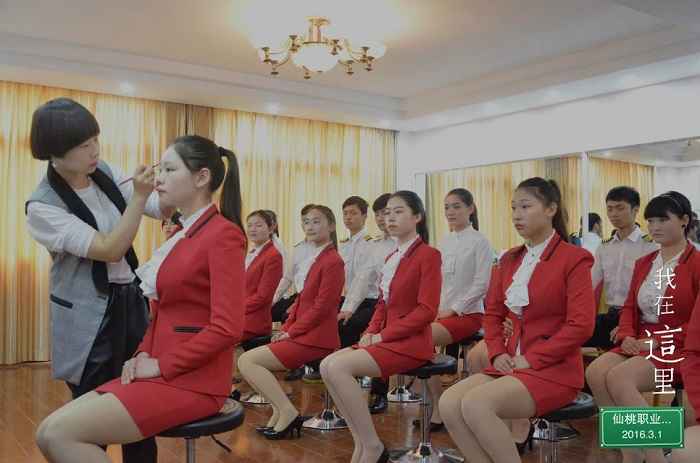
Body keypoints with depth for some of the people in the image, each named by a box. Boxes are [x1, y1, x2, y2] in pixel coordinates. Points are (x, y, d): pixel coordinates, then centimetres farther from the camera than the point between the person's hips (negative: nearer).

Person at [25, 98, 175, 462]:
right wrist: (139, 196, -28)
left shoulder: (105, 172, -1)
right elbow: (110, 250, -23)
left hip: (131, 301, 6)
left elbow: (161, 210, 1)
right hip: (88, 319, -5)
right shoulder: (43, 207, -17)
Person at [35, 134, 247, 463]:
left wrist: (161, 365, -14)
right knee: (48, 433, 2)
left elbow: (227, 328, -21)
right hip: (163, 372, 9)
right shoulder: (182, 235, 16)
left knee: (59, 434, -14)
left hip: (192, 381, -8)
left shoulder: (223, 234, -14)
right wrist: (143, 354, 4)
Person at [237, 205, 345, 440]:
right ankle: (279, 411, 7)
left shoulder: (332, 261, -13)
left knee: (246, 361, -13)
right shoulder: (312, 260, 16)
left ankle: (288, 412, -10)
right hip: (302, 334, 10)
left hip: (315, 338, -10)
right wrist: (285, 329, 4)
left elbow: (321, 307, -18)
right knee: (248, 360, 10)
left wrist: (290, 331, -13)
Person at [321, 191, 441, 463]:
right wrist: (371, 332, -1)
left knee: (339, 367, -23)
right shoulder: (390, 259, 16)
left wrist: (382, 335, -16)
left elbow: (427, 310, -17)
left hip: (410, 342, -8)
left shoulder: (428, 255, -10)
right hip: (385, 339, 8)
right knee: (327, 365, -9)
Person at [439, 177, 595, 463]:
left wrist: (531, 359, -16)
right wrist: (497, 353, -1)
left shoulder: (574, 258, -7)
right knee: (448, 402, -17)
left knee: (475, 404, -28)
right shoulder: (510, 260, 14)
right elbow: (493, 314, 17)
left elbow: (581, 325, -14)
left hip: (554, 368, -6)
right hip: (512, 363, 7)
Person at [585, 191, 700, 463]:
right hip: (640, 345, 6)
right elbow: (630, 307, 16)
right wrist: (627, 336, -4)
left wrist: (658, 341, -16)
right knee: (595, 372, -22)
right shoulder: (643, 263, 15)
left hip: (678, 349, -6)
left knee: (618, 378, -30)